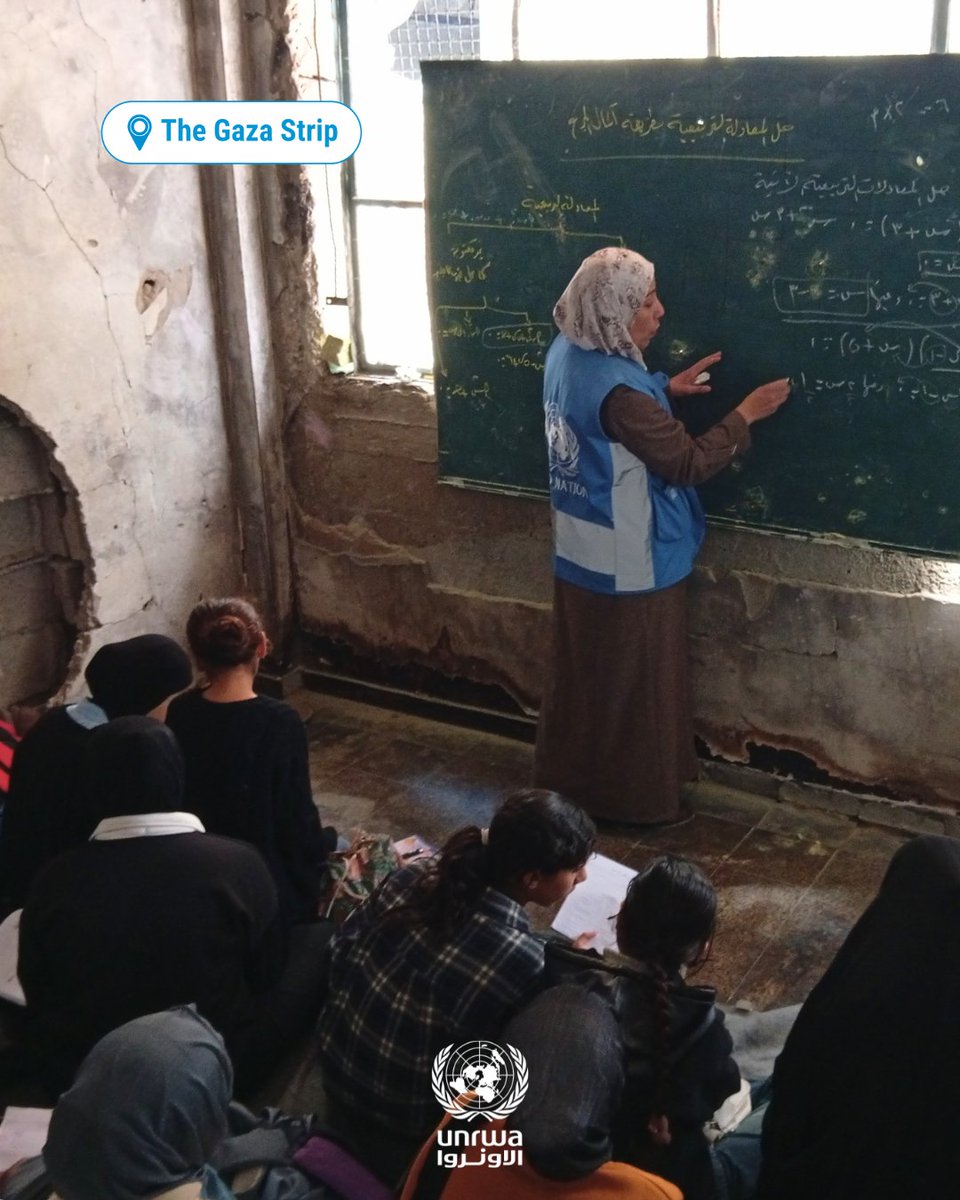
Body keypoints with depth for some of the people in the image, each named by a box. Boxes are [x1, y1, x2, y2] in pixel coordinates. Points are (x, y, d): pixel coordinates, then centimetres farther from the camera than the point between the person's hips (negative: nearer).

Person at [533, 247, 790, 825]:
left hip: (580, 554, 9)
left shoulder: (568, 354, 0)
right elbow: (688, 462, -22)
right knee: (638, 683, 8)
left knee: (583, 672, 22)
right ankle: (641, 798, 24)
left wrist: (667, 389, 7)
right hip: (630, 564, -9)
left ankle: (569, 776, 37)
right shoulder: (617, 387, -29)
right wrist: (746, 413, -12)